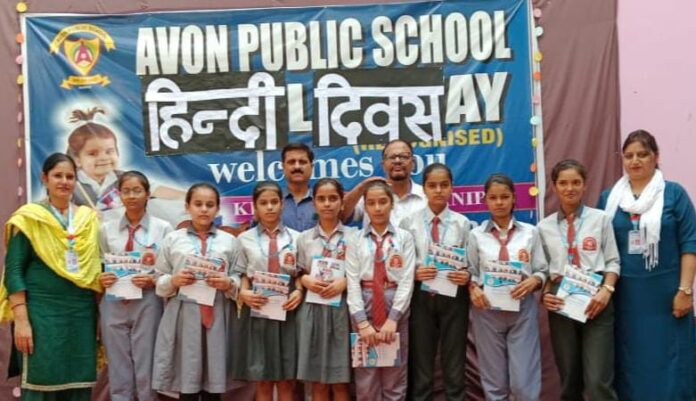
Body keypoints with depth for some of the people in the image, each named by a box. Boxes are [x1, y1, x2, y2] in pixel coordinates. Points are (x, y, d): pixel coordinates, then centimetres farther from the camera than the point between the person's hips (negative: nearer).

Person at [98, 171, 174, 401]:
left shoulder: (163, 228, 0)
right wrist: (100, 279, -9)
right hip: (114, 304, 2)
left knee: (146, 369, 6)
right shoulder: (106, 229, 8)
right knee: (118, 370, 9)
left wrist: (153, 281, -17)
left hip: (148, 304, -2)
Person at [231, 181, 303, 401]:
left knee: (286, 381, 5)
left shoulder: (295, 237, 6)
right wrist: (243, 293, -13)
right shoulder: (245, 239, 5)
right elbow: (242, 275, 6)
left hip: (287, 310, 1)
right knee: (262, 381, 6)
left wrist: (299, 291, -11)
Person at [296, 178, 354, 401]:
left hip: (342, 308, -1)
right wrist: (306, 281, -9)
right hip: (313, 309, 2)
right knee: (317, 381, 6)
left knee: (340, 381, 2)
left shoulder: (353, 236, 2)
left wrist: (345, 282, -15)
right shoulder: (304, 238, 8)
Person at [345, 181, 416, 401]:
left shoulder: (404, 237, 1)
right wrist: (362, 322, -15)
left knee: (395, 380, 8)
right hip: (364, 308, 1)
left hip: (396, 308, 0)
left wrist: (392, 319, -15)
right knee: (365, 382, 6)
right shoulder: (356, 240, 3)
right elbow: (352, 283, -5)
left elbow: (407, 281, -6)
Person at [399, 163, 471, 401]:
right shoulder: (409, 222, 0)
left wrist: (466, 276, -18)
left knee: (454, 366, 10)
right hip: (421, 296, 0)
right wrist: (414, 273, -19)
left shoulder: (462, 223, 2)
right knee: (420, 365, 10)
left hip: (454, 296, 0)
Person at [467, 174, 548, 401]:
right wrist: (473, 288, -16)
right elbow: (471, 272, 4)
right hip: (487, 310, 1)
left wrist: (533, 281, -16)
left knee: (524, 382, 0)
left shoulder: (530, 232, 3)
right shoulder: (477, 235, 3)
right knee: (494, 381, 10)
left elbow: (543, 270, 4)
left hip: (523, 309, 0)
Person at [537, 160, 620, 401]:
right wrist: (545, 294, -6)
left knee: (598, 380, -9)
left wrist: (606, 290, -12)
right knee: (569, 379, 11)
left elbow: (613, 261, 3)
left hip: (595, 300, -2)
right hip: (560, 302, 2)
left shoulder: (600, 219, 3)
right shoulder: (544, 227, 7)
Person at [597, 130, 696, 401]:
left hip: (665, 294, -2)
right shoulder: (608, 197, 8)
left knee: (668, 363, 2)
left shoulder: (674, 193, -1)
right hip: (625, 295, 3)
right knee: (629, 363, 9)